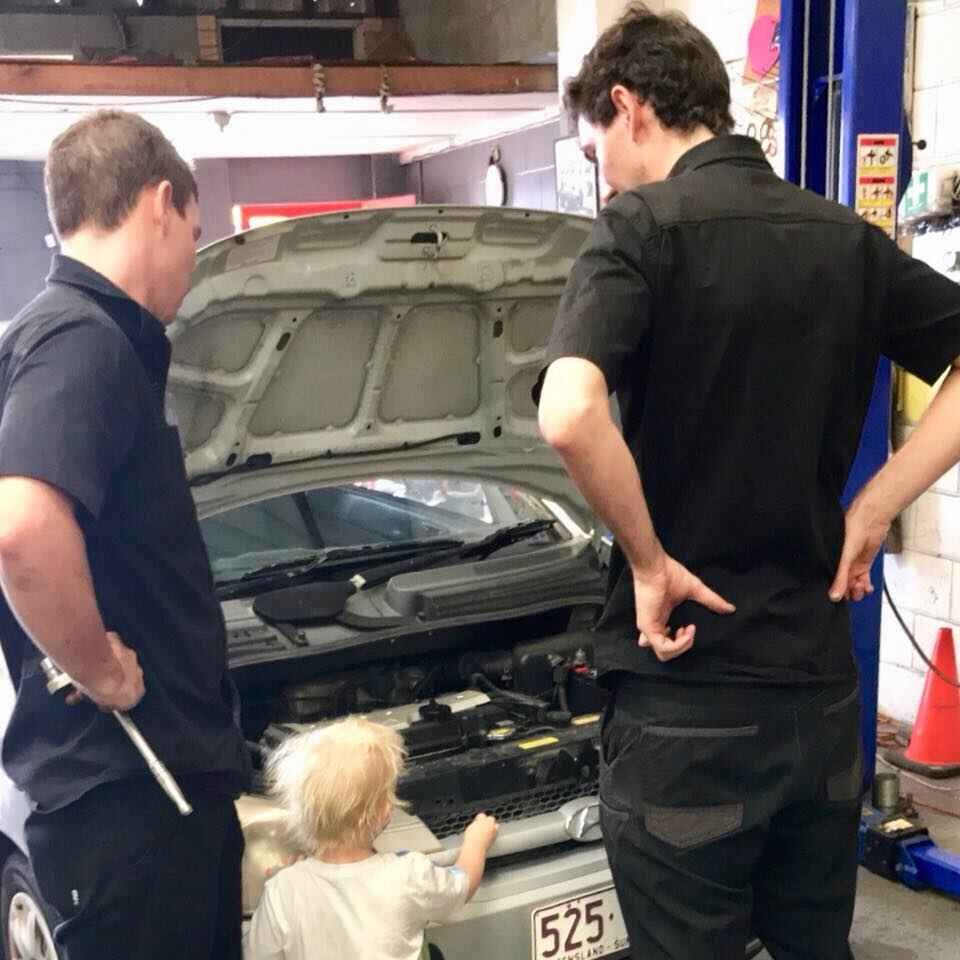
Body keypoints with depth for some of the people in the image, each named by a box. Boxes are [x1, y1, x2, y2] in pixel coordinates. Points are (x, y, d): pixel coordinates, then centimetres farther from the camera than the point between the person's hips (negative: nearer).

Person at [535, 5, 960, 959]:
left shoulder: (642, 228, -12)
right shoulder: (846, 239, 7)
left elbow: (569, 415, -28)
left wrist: (650, 562, -14)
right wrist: (873, 508, 3)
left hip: (688, 698, -5)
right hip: (821, 682, 6)